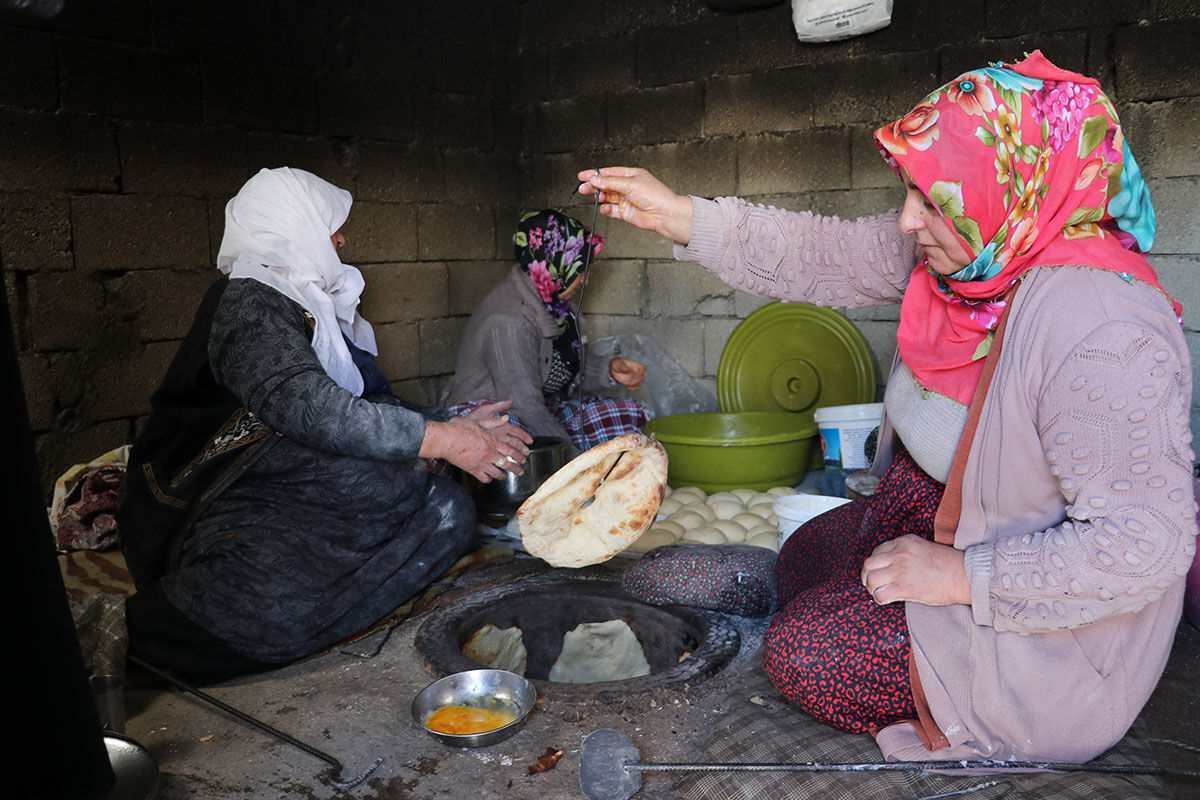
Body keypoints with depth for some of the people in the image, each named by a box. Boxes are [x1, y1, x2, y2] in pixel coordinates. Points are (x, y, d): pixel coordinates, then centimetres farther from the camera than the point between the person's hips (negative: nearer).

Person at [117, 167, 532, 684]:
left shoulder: (313, 305, 17)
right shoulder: (248, 303, -11)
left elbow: (370, 403, 20)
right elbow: (311, 410, -25)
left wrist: (453, 424, 7)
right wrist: (443, 439, -23)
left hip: (305, 491, 9)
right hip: (238, 504, -9)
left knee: (447, 508, -10)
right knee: (279, 604, -36)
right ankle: (126, 629, -15)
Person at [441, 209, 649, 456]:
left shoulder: (553, 301, 2)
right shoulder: (507, 322, -26)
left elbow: (569, 365, 18)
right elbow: (524, 407, -28)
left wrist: (609, 369, -1)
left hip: (544, 411, 9)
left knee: (631, 414, -7)